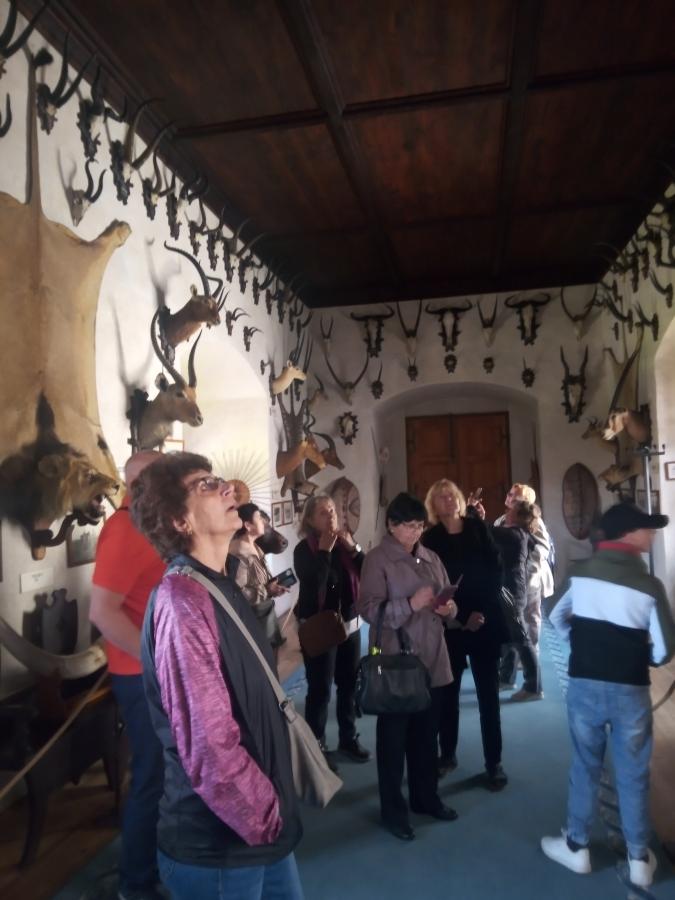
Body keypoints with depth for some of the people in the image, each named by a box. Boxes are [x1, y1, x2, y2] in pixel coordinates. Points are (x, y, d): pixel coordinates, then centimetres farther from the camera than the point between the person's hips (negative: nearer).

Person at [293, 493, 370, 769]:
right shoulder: (304, 550, -10)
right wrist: (324, 551, -21)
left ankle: (348, 738, 29)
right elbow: (313, 585, -24)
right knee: (320, 688, -3)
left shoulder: (344, 542, 4)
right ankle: (316, 746, 13)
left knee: (349, 684, 12)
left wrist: (353, 548, -15)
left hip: (349, 624, 5)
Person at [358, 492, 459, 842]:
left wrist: (448, 608, -7)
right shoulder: (377, 560, -10)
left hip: (432, 660, 6)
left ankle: (425, 797, 37)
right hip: (395, 663, -6)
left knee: (427, 733, 19)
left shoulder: (431, 558, 8)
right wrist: (411, 605, -27)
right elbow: (369, 610, -18)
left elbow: (447, 598, 16)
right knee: (394, 736, 8)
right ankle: (393, 809, 23)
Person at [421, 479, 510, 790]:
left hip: (486, 621, 0)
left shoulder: (478, 528, 3)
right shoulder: (430, 539, -1)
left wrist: (482, 611, -9)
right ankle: (447, 754, 25)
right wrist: (461, 617, -12)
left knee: (488, 694, 4)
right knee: (447, 692, 8)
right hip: (449, 625, 0)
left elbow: (495, 571, -1)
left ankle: (494, 763, 15)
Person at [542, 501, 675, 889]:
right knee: (634, 774, 14)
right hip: (631, 690, -2)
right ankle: (639, 858, 27)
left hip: (584, 685, 2)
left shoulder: (580, 573, -3)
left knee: (585, 766, 17)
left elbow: (557, 618, 11)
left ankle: (577, 847, 29)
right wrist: (639, 656, 11)